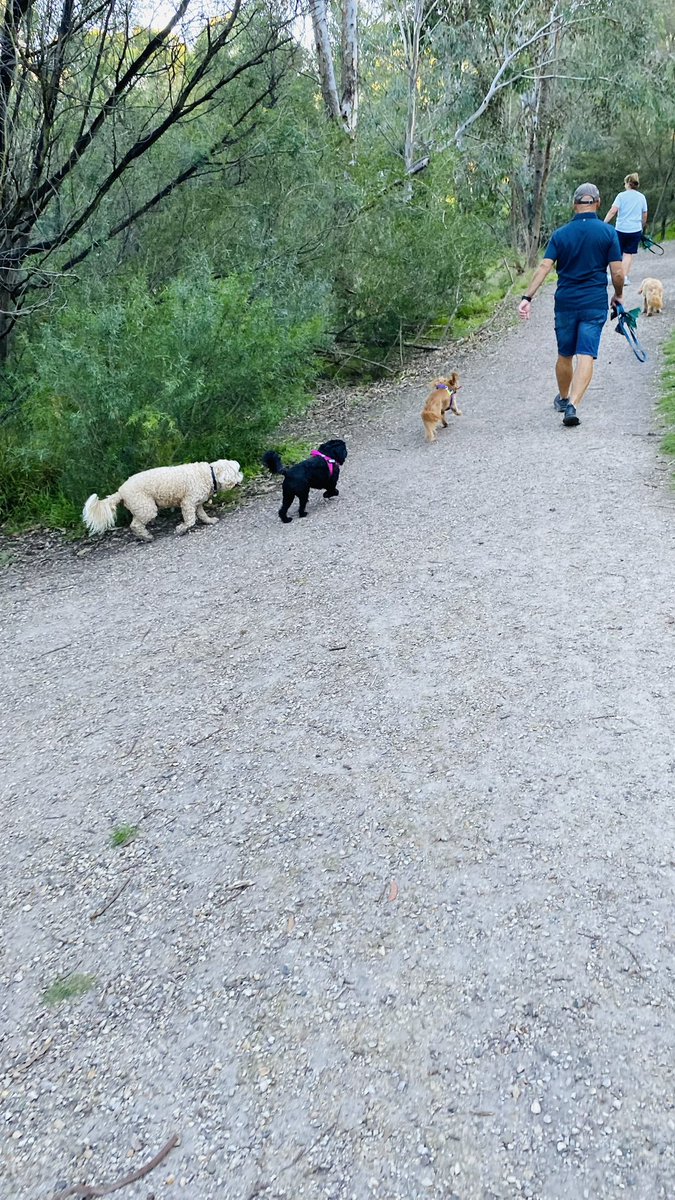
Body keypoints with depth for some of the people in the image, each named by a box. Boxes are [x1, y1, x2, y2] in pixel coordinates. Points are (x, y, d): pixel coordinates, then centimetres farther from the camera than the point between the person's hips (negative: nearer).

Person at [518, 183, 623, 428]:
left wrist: (527, 297, -10)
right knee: (586, 357, -7)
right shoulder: (608, 232, -3)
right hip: (595, 304, -2)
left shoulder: (560, 234, 2)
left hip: (565, 304, 2)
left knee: (565, 356, 17)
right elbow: (617, 272, -4)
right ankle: (572, 405, -22)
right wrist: (618, 295, 13)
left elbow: (544, 267, -8)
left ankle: (563, 399, 35)